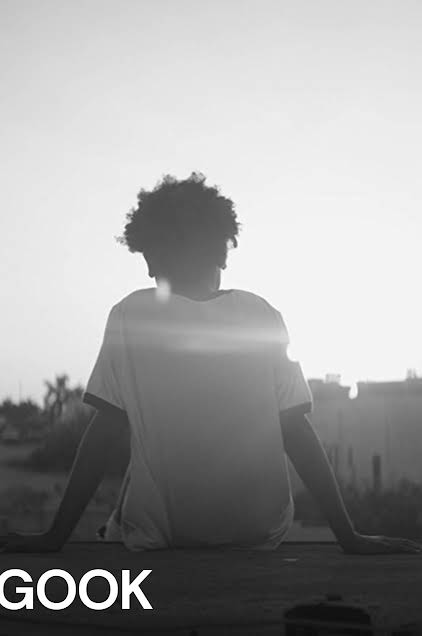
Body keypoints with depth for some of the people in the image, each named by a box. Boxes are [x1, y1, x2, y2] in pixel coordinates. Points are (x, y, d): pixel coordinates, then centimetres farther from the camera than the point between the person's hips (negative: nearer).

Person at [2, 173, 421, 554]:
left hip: (159, 531, -1)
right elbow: (297, 432, -5)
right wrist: (349, 537, -1)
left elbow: (105, 432, -8)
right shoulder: (261, 315, -3)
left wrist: (56, 535, -1)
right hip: (259, 531, 1)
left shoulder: (130, 316, -7)